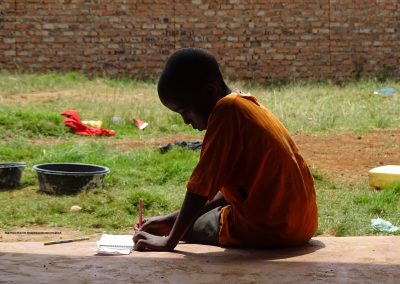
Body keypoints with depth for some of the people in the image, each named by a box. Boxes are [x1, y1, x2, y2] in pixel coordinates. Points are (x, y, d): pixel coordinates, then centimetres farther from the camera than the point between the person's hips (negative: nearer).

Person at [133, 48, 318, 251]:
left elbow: (201, 188, -17)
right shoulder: (247, 106, 13)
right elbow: (228, 187, 17)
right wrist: (171, 220, 13)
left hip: (269, 229, -9)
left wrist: (169, 241, -11)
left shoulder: (226, 111, -16)